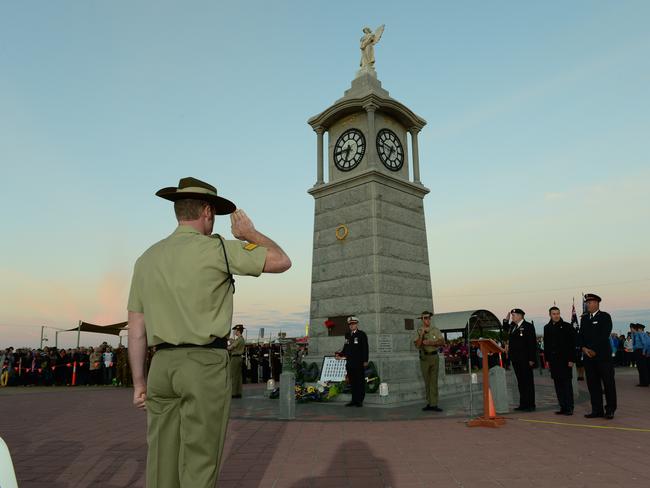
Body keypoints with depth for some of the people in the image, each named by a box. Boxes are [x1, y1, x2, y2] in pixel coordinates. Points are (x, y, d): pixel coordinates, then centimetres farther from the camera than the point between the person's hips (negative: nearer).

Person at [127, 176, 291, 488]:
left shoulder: (147, 259, 11)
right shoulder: (216, 249, -7)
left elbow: (135, 329, 11)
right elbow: (282, 262, -4)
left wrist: (139, 383, 17)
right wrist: (249, 233, 11)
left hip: (162, 365, 6)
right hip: (205, 365, -6)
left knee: (162, 463, 12)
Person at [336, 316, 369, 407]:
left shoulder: (362, 334, -1)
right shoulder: (347, 335, 16)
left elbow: (365, 348, -7)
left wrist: (365, 360, -13)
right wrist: (340, 354, 2)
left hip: (359, 363, -5)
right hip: (350, 363, 6)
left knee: (360, 382, 0)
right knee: (352, 382, 10)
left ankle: (359, 401, 5)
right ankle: (354, 400, 17)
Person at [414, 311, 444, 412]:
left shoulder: (435, 330, 3)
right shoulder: (418, 331, 3)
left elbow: (442, 342, -7)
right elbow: (417, 345, -9)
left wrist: (430, 343, -15)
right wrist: (422, 334, -19)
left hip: (434, 356, 0)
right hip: (424, 357, 1)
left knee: (434, 381, -3)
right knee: (427, 381, 7)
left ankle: (434, 404, -3)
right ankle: (429, 403, 14)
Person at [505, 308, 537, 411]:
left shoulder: (528, 326, -7)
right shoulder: (512, 326, 16)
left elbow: (532, 343, -10)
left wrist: (531, 359, -16)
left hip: (525, 360, -7)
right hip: (516, 359, 7)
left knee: (528, 382, 1)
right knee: (520, 382, 11)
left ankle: (530, 405, 7)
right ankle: (523, 404, 16)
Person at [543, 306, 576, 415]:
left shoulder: (567, 327, -2)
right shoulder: (547, 328, 11)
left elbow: (572, 344, -5)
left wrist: (571, 359, -11)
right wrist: (547, 359, 10)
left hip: (565, 360, -4)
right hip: (553, 360, 5)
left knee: (566, 383, -2)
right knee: (558, 384, 7)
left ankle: (569, 408, 3)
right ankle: (563, 407, 13)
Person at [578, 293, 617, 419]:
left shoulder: (605, 317, -3)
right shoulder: (584, 318, 15)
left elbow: (604, 335, -12)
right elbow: (580, 335, 12)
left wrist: (594, 350, -15)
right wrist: (583, 348, -6)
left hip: (603, 356, -5)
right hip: (588, 357, 5)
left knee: (608, 383, 1)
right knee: (593, 384, 7)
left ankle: (610, 410, 11)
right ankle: (597, 410, 13)